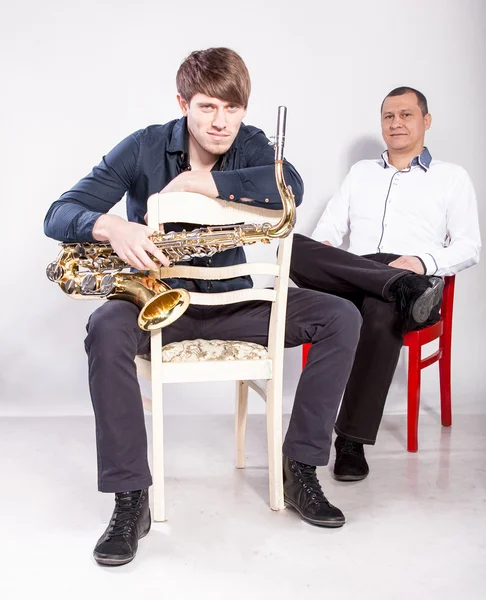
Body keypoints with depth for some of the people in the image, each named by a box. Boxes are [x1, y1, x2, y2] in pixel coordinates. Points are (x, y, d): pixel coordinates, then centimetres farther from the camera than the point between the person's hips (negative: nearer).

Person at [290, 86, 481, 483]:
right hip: (351, 282, 3)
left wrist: (423, 262, -13)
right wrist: (324, 255, -5)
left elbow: (469, 247, 8)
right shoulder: (361, 171, 29)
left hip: (417, 280, -3)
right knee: (295, 249, -29)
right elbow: (330, 227, 20)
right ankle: (406, 286, -42)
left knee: (380, 311, -41)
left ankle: (352, 441, -33)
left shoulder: (451, 177, 18)